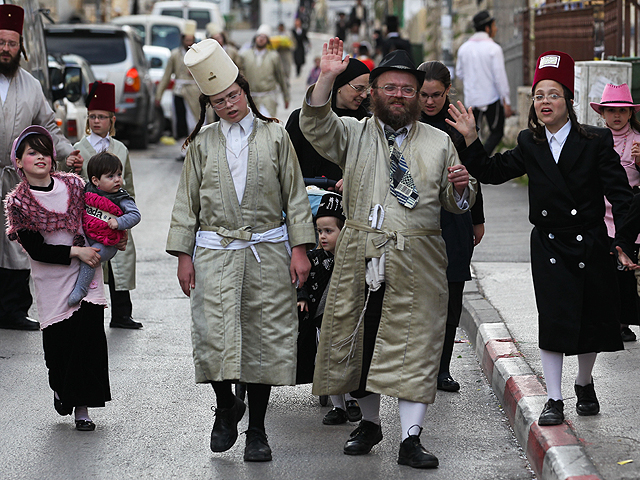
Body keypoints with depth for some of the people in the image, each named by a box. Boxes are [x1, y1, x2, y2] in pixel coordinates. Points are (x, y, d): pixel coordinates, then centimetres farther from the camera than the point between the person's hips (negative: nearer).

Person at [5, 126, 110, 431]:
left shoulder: (73, 185, 3)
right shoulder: (18, 203, -6)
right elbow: (35, 250, -10)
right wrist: (75, 252, -16)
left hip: (86, 273, 2)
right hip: (51, 280, -2)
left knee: (89, 335, -7)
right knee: (58, 343, -1)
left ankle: (82, 407, 3)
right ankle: (60, 390, 31)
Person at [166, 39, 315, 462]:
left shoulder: (275, 136, 5)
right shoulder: (203, 143, 7)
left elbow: (295, 196, 6)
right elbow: (187, 200, 10)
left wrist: (299, 248, -1)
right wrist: (183, 255, 5)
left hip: (266, 249, 0)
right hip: (215, 251, 0)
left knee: (265, 336, 1)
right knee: (214, 334, -11)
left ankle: (257, 429, 11)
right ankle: (226, 407, 15)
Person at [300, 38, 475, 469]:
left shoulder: (440, 142, 13)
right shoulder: (353, 134, 9)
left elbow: (456, 203, 16)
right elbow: (315, 125, -9)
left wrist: (462, 187, -8)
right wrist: (327, 78, -20)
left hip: (418, 263, -1)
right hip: (361, 257, 1)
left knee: (415, 345, -6)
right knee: (359, 339, 8)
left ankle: (411, 439, -5)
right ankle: (369, 423, 26)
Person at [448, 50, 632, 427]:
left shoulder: (596, 141, -6)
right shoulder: (530, 145, 4)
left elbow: (620, 194, -9)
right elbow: (491, 172, 12)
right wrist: (471, 139, -1)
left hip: (590, 246, -1)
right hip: (549, 247, 2)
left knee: (591, 321, 9)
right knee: (553, 322, -5)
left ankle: (585, 384, 34)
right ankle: (555, 400, 4)